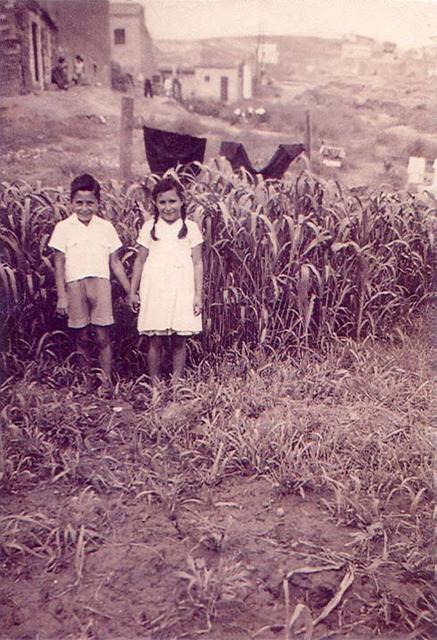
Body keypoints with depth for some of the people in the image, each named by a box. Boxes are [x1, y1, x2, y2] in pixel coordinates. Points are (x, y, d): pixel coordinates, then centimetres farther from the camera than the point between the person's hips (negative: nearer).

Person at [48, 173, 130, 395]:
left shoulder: (106, 227, 10)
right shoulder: (64, 227, 6)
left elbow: (115, 263, 13)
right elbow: (59, 264, 4)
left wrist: (131, 292, 12)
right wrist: (61, 296, -2)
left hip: (100, 282, 1)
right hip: (75, 284, 0)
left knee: (103, 337, -3)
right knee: (82, 337, 6)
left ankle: (106, 381, 7)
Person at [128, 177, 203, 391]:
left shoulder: (190, 228, 6)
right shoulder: (149, 227, 7)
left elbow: (198, 263, 5)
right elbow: (140, 261, 11)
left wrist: (198, 295, -1)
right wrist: (133, 291, 9)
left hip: (182, 290, 0)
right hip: (155, 290, 0)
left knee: (179, 341, 3)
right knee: (155, 340, 1)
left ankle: (176, 382, 15)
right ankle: (154, 384, 12)